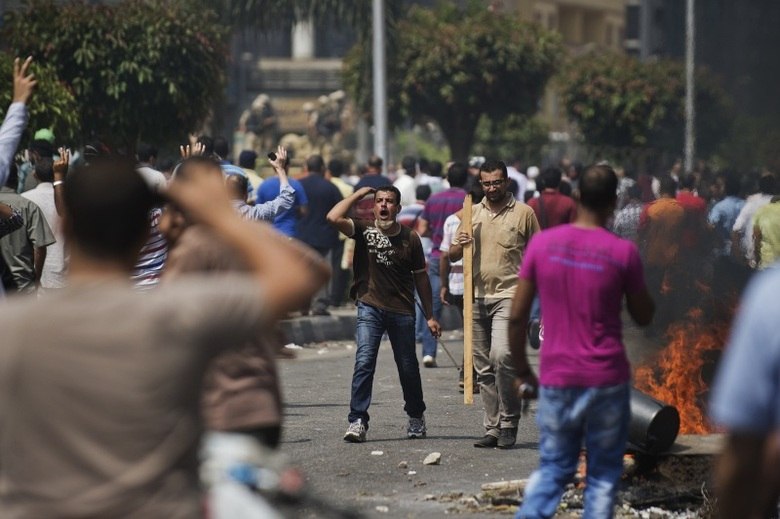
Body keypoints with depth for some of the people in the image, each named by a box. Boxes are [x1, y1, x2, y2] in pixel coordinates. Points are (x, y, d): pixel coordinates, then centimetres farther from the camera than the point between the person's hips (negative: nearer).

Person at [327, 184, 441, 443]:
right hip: (370, 307, -1)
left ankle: (416, 417, 32)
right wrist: (358, 195, -8)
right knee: (364, 362, -16)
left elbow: (420, 278, 8)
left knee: (408, 368, 10)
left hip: (402, 312, 1)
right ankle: (357, 421, -15)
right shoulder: (364, 230, -2)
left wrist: (430, 316, 8)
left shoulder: (410, 238, 1)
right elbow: (333, 218, -19)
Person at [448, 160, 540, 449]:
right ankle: (492, 428, 11)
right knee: (484, 368, 5)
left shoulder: (523, 213, 3)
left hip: (509, 295, -4)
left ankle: (509, 424, -10)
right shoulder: (472, 213, 13)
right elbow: (452, 257, 16)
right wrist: (459, 245, -7)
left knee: (502, 355, -21)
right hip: (477, 297, 4)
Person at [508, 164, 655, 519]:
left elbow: (517, 317, -1)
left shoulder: (542, 243, -3)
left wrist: (522, 372, 10)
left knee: (553, 469, 14)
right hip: (607, 380, -2)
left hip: (556, 379, 2)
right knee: (603, 474, 10)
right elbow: (643, 316, 5)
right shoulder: (623, 252, -9)